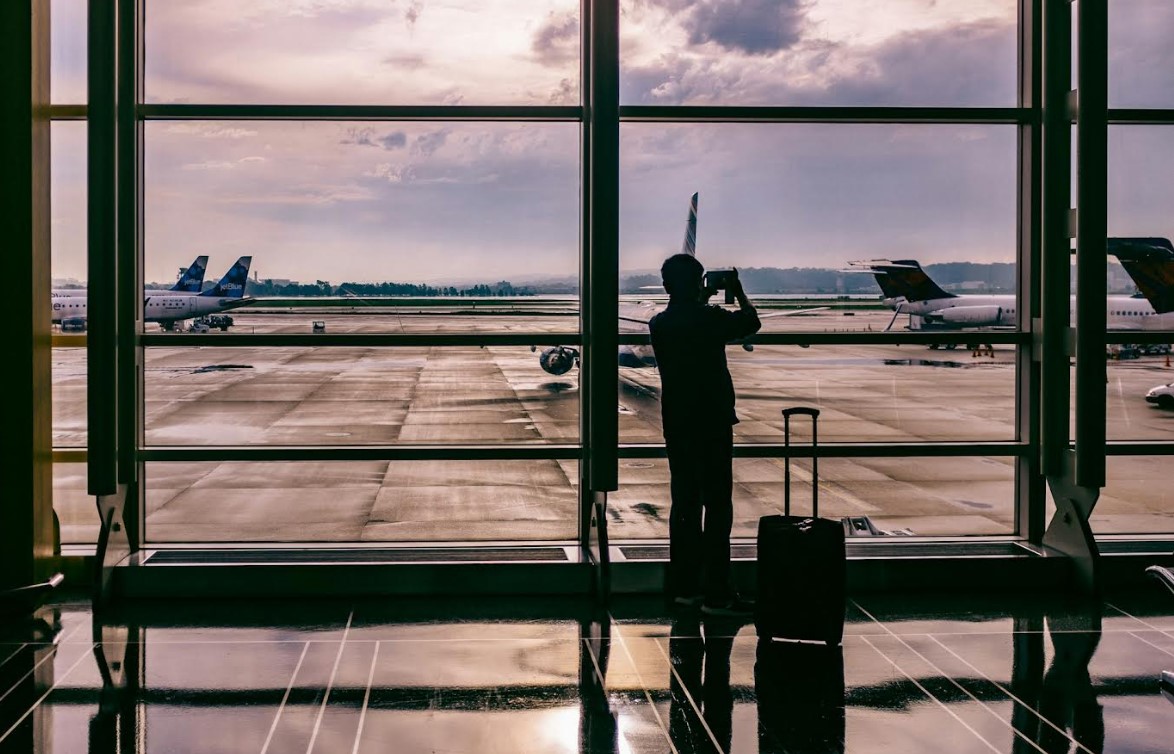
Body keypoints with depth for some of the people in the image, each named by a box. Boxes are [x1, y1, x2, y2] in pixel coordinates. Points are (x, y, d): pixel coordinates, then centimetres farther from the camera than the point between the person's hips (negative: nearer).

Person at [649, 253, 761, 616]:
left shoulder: (659, 324, 4)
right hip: (711, 423, -7)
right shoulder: (709, 317, -13)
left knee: (685, 503, 12)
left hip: (676, 425, 7)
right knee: (717, 505, -4)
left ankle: (685, 585, 16)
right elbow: (751, 323, 3)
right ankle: (716, 592, -6)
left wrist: (702, 302, 28)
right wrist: (738, 292, 17)